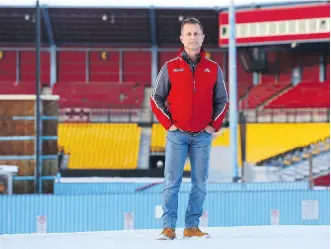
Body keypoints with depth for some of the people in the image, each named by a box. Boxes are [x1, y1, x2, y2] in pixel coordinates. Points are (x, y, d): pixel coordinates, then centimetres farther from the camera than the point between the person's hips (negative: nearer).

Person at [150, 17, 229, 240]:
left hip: (203, 136, 2)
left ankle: (192, 226, 9)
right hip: (177, 135, -2)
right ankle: (169, 227, -5)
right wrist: (168, 123, -4)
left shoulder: (213, 69, 6)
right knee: (172, 182, -6)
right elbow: (156, 98, 5)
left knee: (200, 184, 2)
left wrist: (214, 125, 1)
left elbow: (222, 100, 12)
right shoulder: (170, 68, 1)